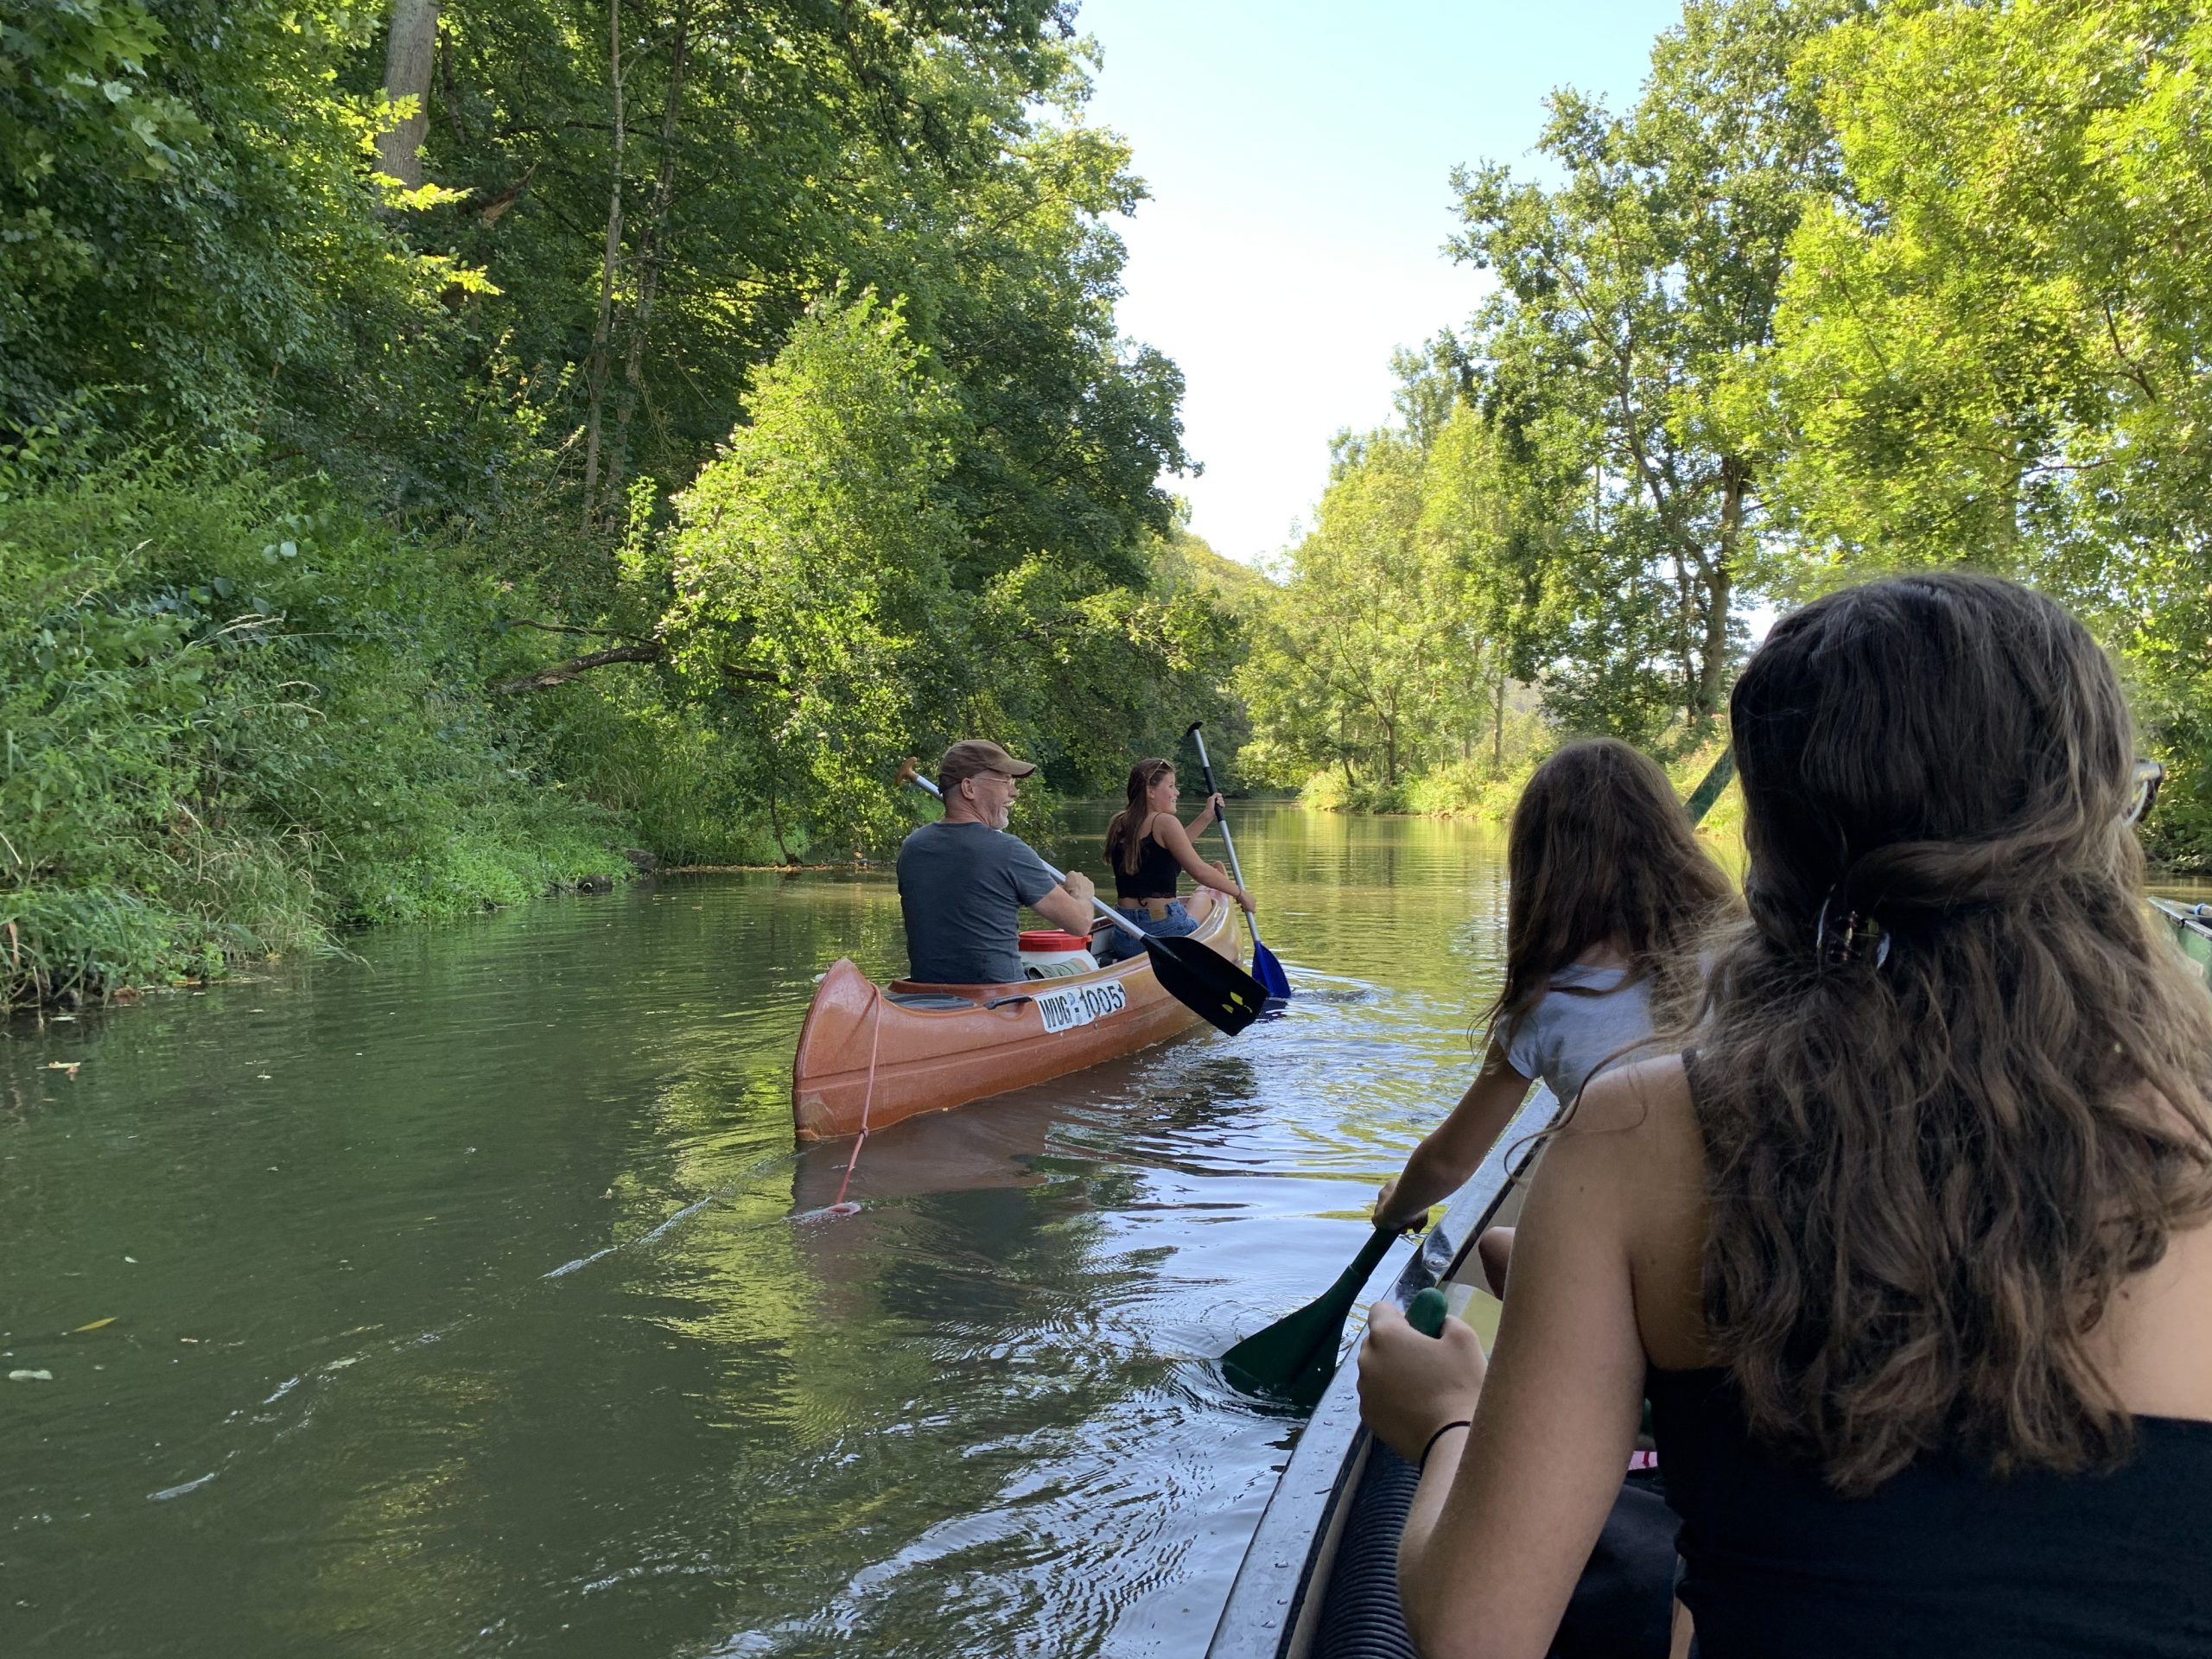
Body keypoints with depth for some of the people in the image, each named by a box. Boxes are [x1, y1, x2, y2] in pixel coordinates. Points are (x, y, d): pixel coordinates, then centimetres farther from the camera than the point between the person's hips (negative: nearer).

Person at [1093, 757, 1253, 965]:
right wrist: (1240, 893, 3)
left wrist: (1206, 817, 28)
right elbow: (1199, 871, -9)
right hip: (1165, 931, -7)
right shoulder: (1164, 822, -9)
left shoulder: (1119, 824, 12)